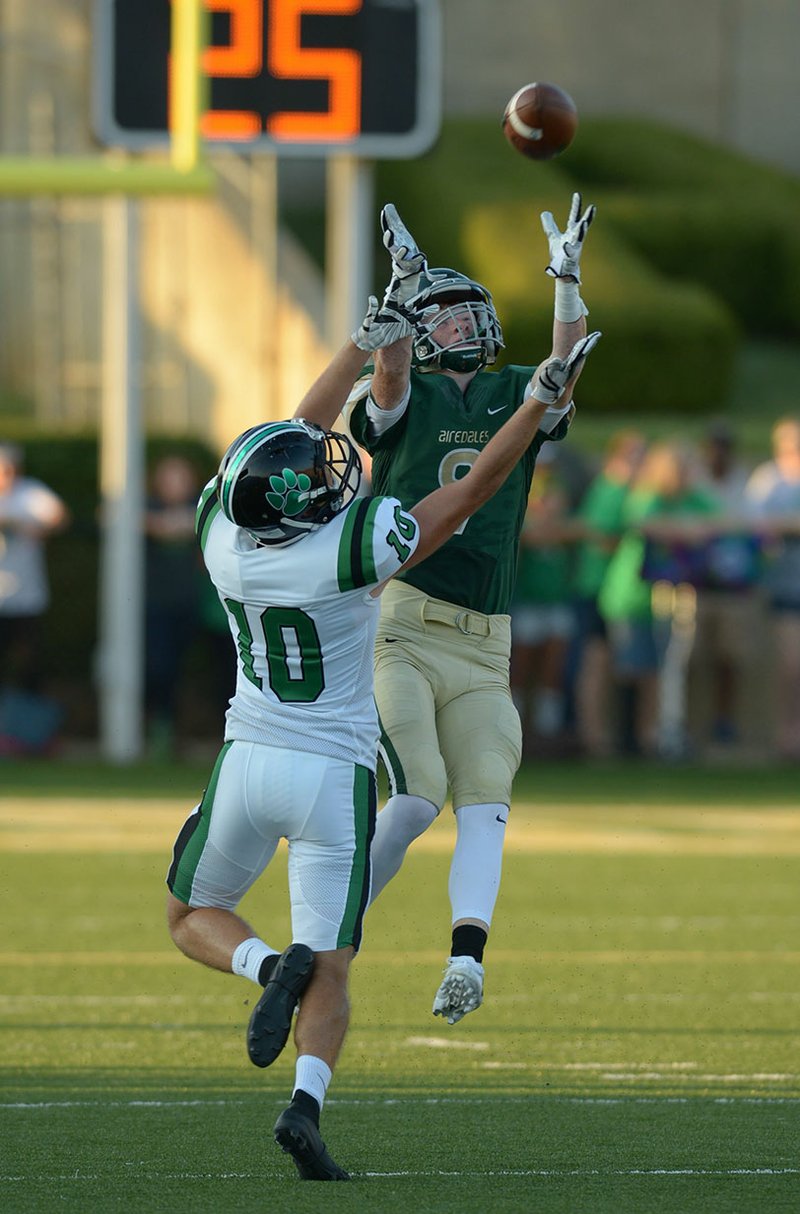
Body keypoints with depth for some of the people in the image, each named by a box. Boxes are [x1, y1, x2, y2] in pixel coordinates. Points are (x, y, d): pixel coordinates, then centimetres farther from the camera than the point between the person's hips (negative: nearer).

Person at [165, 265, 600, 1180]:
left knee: (193, 917, 21)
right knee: (331, 968, 2)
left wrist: (368, 341, 13)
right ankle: (305, 1102, -22)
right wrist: (542, 399, -6)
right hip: (335, 773, -2)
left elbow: (300, 435, 5)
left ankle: (270, 964, -12)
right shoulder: (352, 547, -22)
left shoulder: (226, 537, -10)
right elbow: (470, 493, -13)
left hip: (249, 761, 3)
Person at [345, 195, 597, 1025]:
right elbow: (388, 376, -17)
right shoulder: (401, 399, 7)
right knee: (417, 795, -14)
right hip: (396, 631, -4)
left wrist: (568, 281, -16)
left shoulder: (513, 397, 16)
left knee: (485, 796, -12)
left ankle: (466, 956, -22)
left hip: (482, 646, 4)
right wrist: (404, 285, -29)